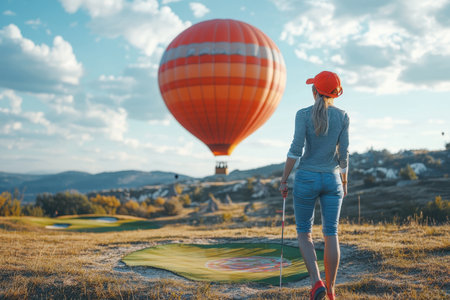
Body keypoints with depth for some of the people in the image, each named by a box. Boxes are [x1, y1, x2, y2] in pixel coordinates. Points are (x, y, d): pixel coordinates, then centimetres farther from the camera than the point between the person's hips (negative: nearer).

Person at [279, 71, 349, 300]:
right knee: (331, 234, 7)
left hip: (306, 178, -2)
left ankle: (316, 281, -7)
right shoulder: (343, 116, 0)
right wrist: (344, 183, 12)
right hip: (332, 180, 2)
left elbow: (296, 149, -12)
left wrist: (283, 180, -5)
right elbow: (343, 154, 0)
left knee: (304, 232, 10)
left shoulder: (304, 114, -6)